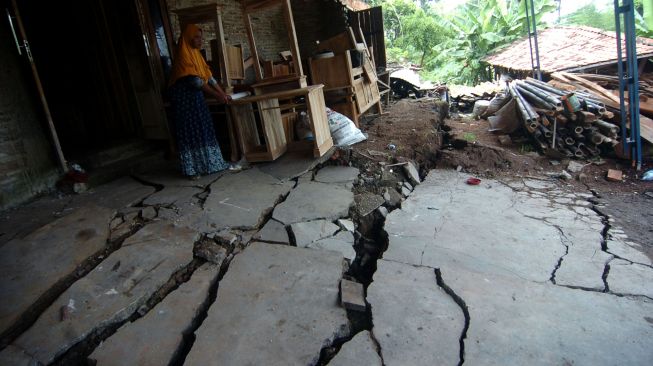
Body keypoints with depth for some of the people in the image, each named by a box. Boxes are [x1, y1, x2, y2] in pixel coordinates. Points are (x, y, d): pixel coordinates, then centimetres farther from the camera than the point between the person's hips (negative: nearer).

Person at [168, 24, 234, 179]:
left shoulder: (196, 54, 11)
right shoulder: (183, 56, -15)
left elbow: (208, 76, 10)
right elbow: (195, 80, -22)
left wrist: (223, 93, 4)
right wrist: (216, 95, -20)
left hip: (196, 96, 8)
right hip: (184, 98, -8)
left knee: (203, 130, 10)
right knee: (190, 132, -5)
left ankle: (207, 163, 19)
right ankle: (192, 169, 3)